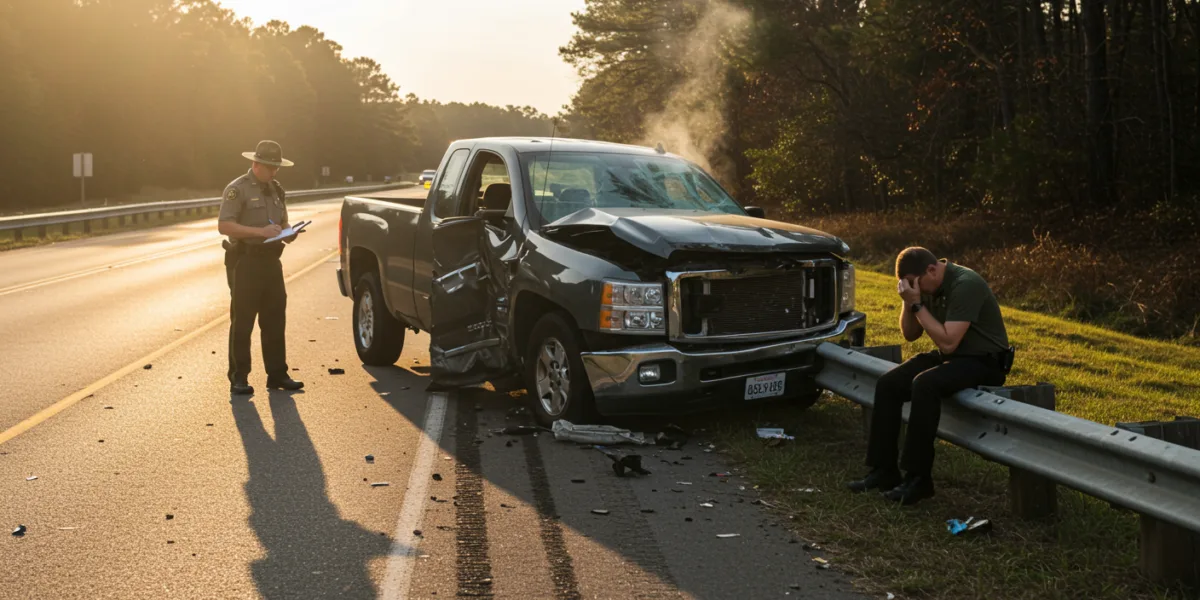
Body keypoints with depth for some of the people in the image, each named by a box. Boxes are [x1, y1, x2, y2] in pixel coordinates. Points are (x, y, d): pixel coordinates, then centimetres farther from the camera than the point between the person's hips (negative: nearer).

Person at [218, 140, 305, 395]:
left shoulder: (276, 190, 15)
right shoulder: (237, 189, -8)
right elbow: (224, 226, -17)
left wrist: (287, 234, 0)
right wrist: (260, 231, -25)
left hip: (271, 261, 7)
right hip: (245, 262, -7)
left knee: (275, 321, 9)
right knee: (242, 322, -1)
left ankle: (277, 374, 17)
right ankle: (238, 378, 6)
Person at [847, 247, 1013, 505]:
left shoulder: (965, 285, -23)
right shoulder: (927, 286, 3)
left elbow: (948, 342, -29)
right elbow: (910, 334, 9)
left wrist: (917, 304, -26)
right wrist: (908, 302, -8)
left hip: (984, 361, -9)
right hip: (950, 356, 9)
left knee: (924, 385, -34)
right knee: (888, 384, -10)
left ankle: (919, 478, -26)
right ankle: (883, 470, -5)